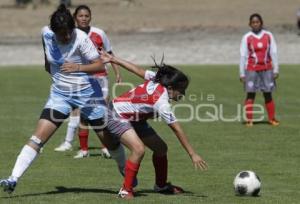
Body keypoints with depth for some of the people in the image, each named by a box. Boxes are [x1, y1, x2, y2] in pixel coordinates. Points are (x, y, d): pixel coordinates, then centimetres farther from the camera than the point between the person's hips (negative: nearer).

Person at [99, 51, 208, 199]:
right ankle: (126, 190, -17)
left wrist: (113, 59, 11)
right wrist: (193, 155, -30)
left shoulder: (157, 79, -13)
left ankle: (161, 185, 24)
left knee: (161, 148, 6)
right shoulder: (161, 102, -34)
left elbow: (138, 70, -1)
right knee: (139, 149, -30)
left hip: (135, 119, 9)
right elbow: (177, 130, -33)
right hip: (117, 116, -9)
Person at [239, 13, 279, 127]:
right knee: (250, 95, -2)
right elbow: (243, 56, -1)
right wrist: (242, 73, -4)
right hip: (252, 69, -2)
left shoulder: (268, 35, 3)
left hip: (266, 69, 2)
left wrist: (276, 70, 2)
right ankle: (249, 120, 1)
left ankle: (272, 118, 13)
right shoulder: (247, 37, -1)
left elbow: (273, 53, 6)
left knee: (268, 94, 6)